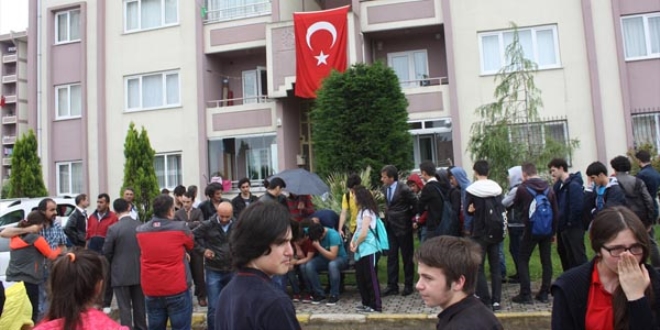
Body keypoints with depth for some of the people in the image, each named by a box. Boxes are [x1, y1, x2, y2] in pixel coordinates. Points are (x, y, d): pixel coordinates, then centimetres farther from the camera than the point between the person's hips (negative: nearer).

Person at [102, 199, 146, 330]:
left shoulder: (113, 228, -13)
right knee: (139, 306, 16)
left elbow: (106, 253, -6)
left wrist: (111, 266, 14)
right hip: (139, 273, 4)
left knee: (125, 308, 4)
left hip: (121, 274, -4)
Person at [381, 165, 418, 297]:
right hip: (390, 227, 6)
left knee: (406, 257, 7)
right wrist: (387, 214, 3)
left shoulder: (403, 189, -16)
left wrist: (409, 217, -1)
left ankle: (408, 285, 19)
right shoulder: (384, 189, 3)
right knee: (391, 256, 8)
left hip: (403, 227, -6)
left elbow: (415, 204, -8)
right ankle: (392, 286, 15)